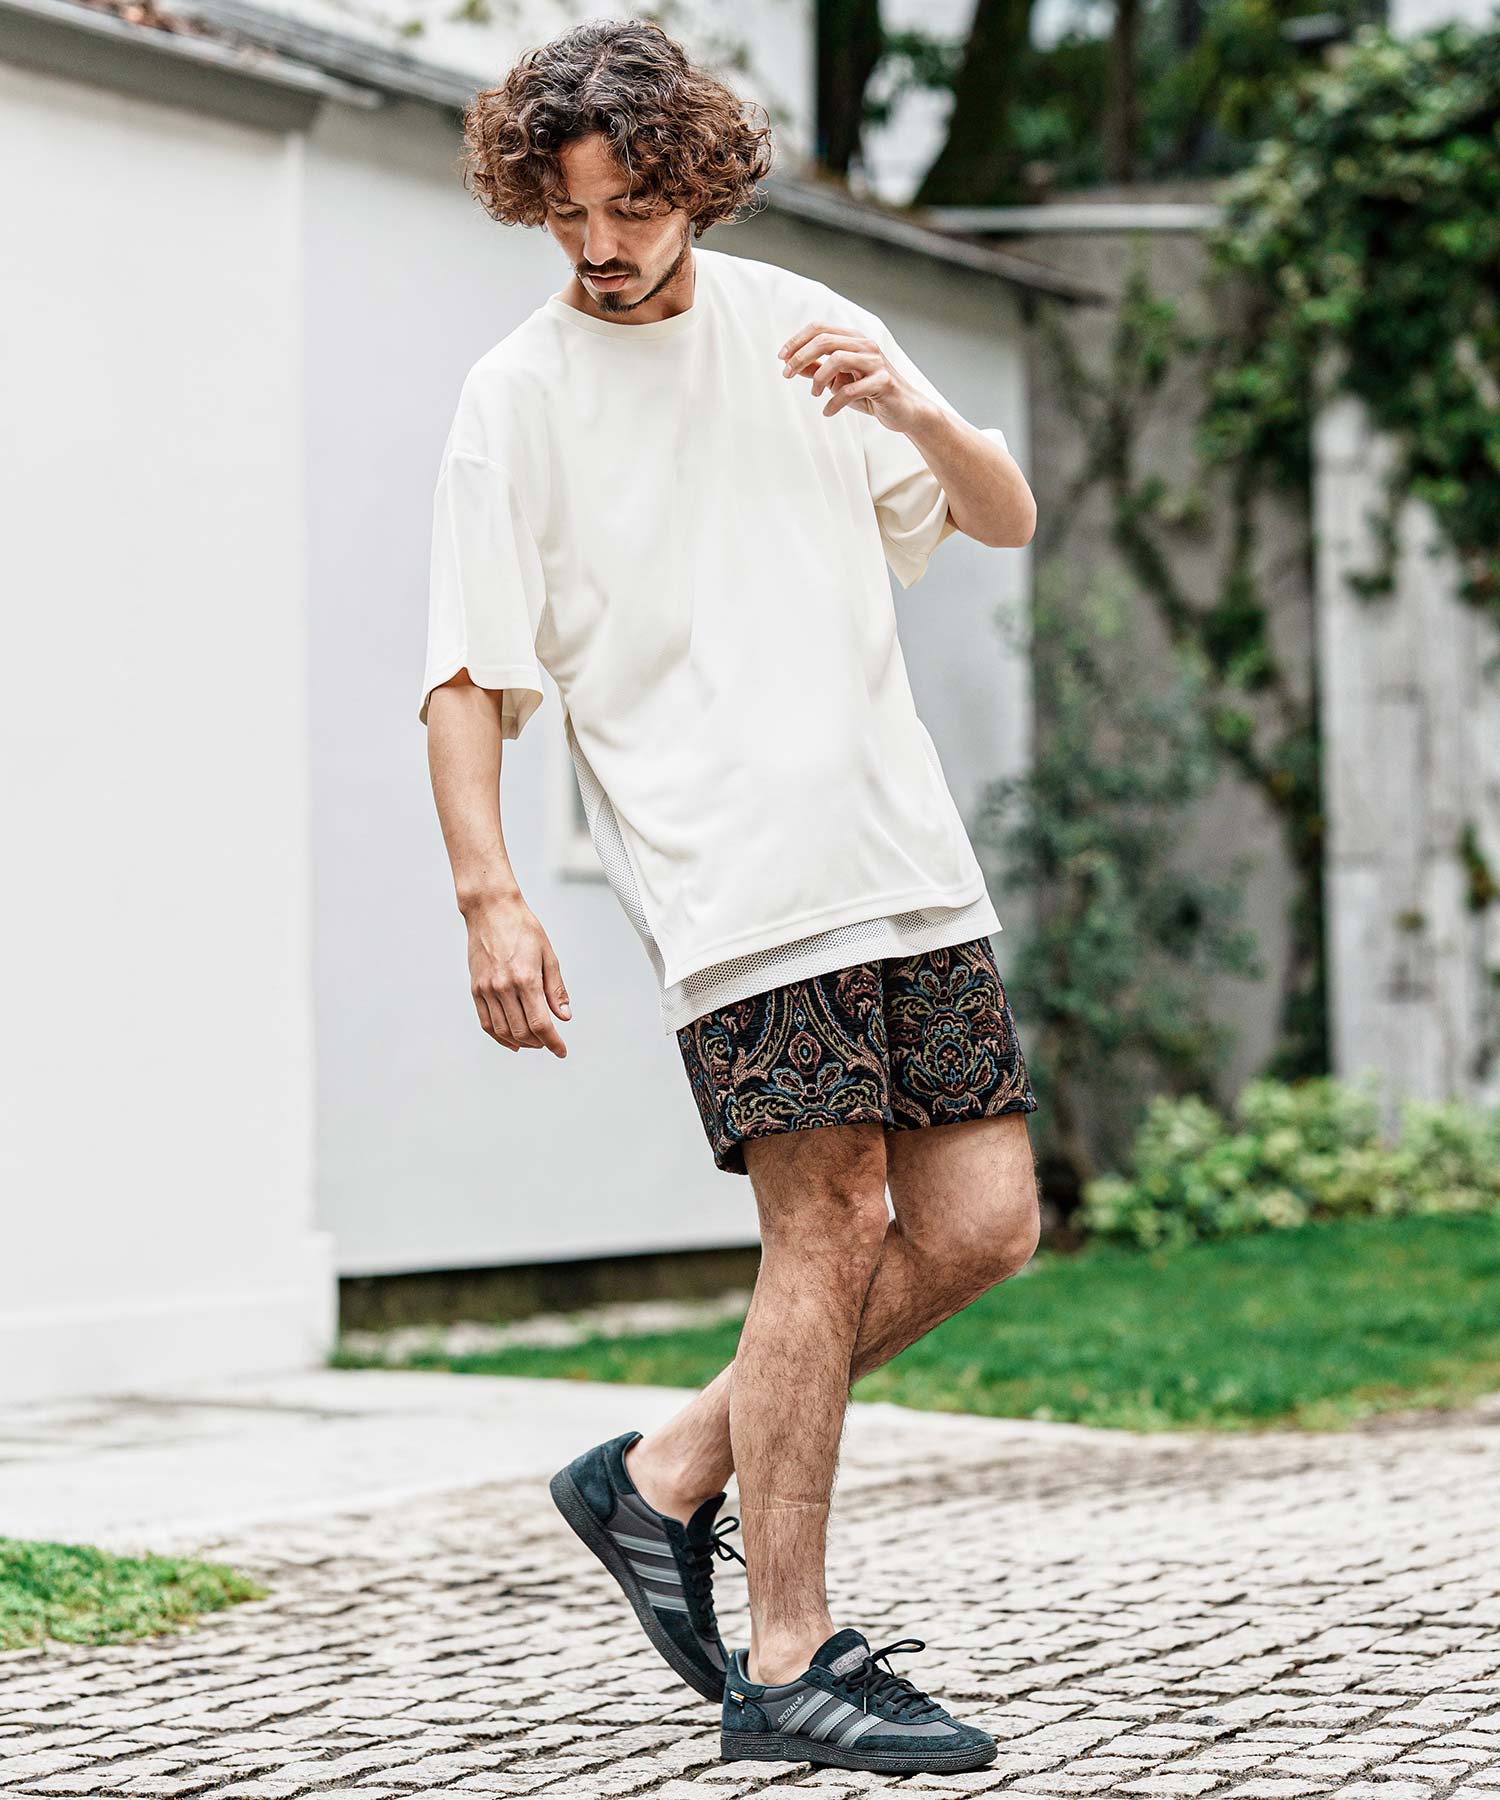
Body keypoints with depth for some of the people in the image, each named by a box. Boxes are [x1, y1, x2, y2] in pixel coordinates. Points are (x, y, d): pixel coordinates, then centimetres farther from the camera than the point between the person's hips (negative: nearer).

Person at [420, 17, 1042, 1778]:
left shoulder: (797, 323, 15)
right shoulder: (517, 393, 2)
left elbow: (1006, 520, 15)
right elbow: (468, 676, -1)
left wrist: (913, 410, -5)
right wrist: (488, 895, -13)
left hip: (904, 846, 6)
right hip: (725, 872, -6)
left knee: (981, 1222, 2)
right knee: (825, 1235, -10)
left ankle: (669, 1477, 16)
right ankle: (787, 1663, 0)